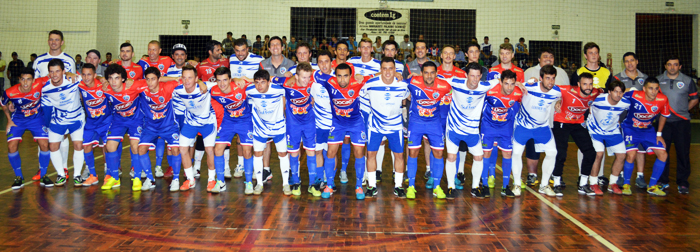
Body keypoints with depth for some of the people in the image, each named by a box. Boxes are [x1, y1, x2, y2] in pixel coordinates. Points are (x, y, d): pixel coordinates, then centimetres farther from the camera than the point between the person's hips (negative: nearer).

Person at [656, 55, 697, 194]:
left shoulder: (688, 81, 5)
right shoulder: (658, 80, 7)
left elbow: (694, 99, 12)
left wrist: (684, 110, 2)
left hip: (682, 121, -1)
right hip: (663, 121, 1)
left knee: (683, 152, -1)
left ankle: (682, 183, 8)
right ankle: (662, 181, 17)